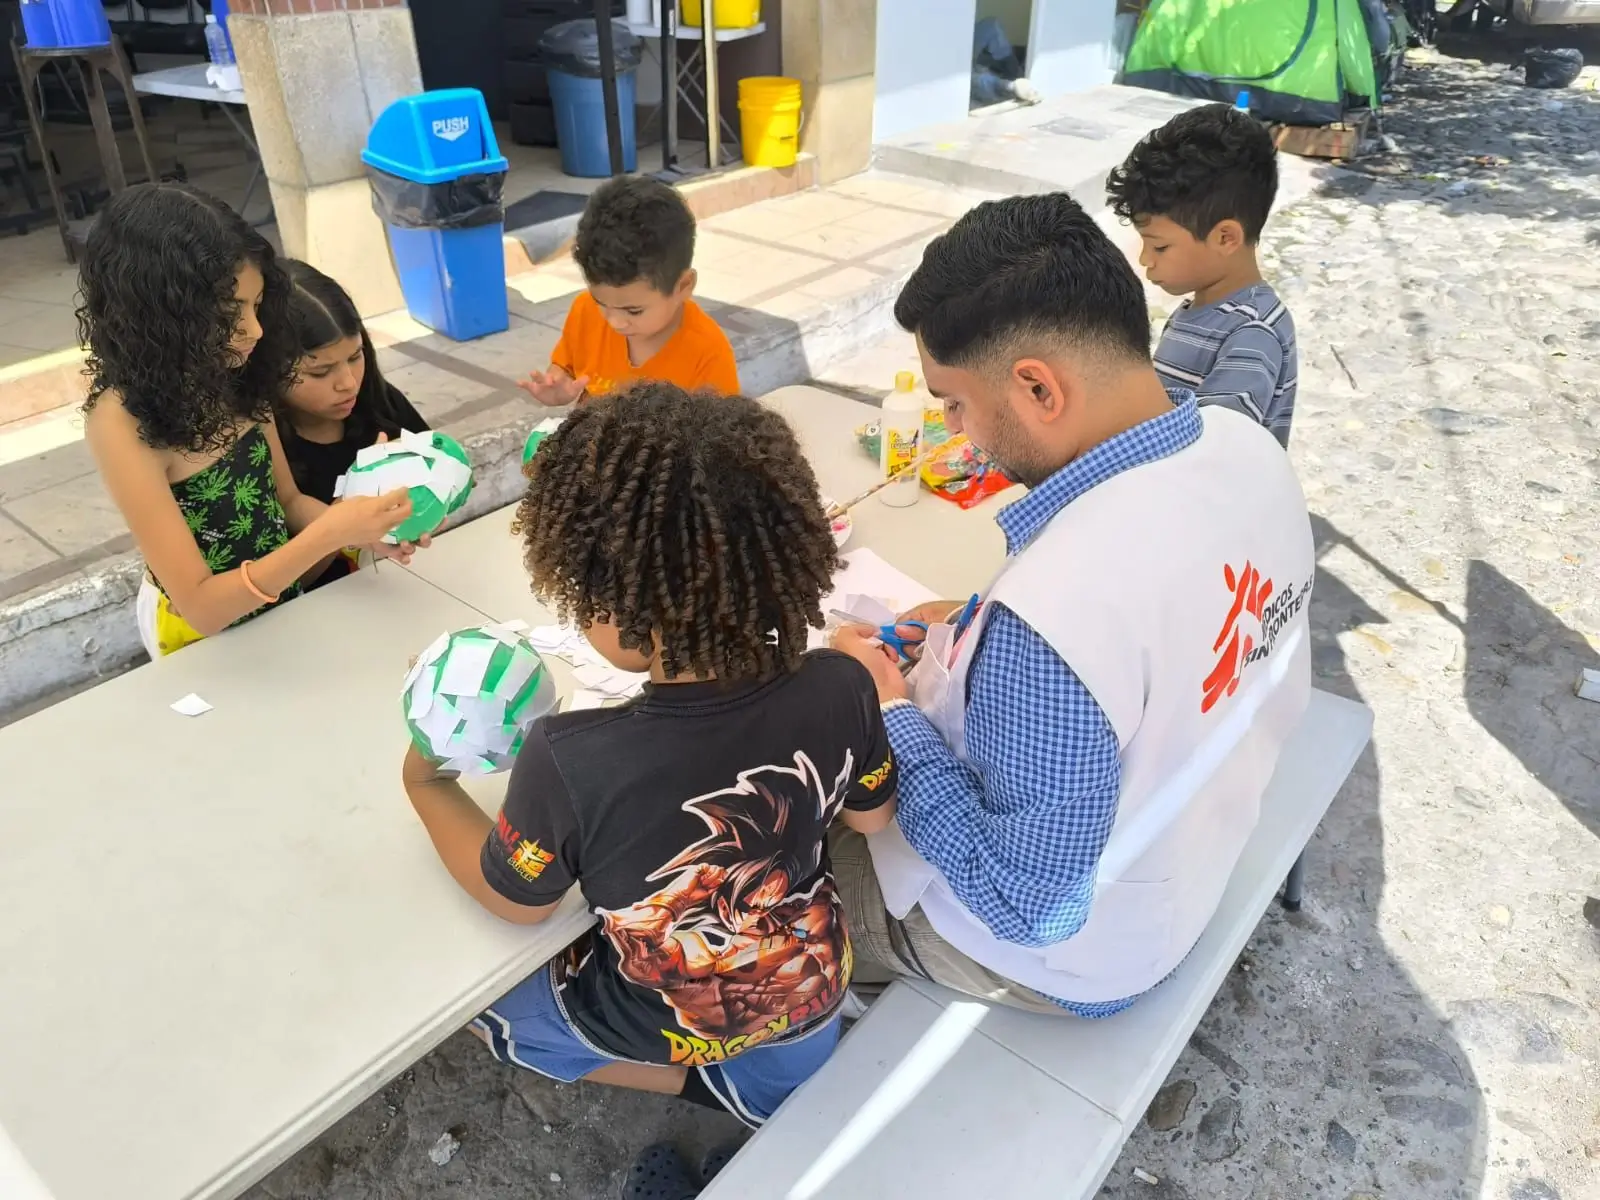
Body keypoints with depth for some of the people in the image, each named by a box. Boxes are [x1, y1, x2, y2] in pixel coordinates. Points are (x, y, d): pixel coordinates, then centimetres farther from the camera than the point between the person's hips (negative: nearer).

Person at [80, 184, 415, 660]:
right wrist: (328, 534, -37)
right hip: (203, 632, -5)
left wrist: (356, 526, -16)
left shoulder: (237, 376, -9)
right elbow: (200, 605, -27)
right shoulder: (121, 422, -25)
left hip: (283, 597, 5)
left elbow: (287, 499, 3)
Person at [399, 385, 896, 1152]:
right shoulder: (840, 690, -27)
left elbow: (515, 902, -16)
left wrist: (425, 785, -1)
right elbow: (871, 817, -6)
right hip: (812, 984, 5)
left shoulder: (570, 760, -37)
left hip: (666, 1022, -5)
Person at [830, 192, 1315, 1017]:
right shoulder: (1248, 448, -16)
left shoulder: (1055, 615, -43)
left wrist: (890, 711, -22)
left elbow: (1029, 907, -30)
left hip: (1071, 953, -7)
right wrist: (978, 635, -1)